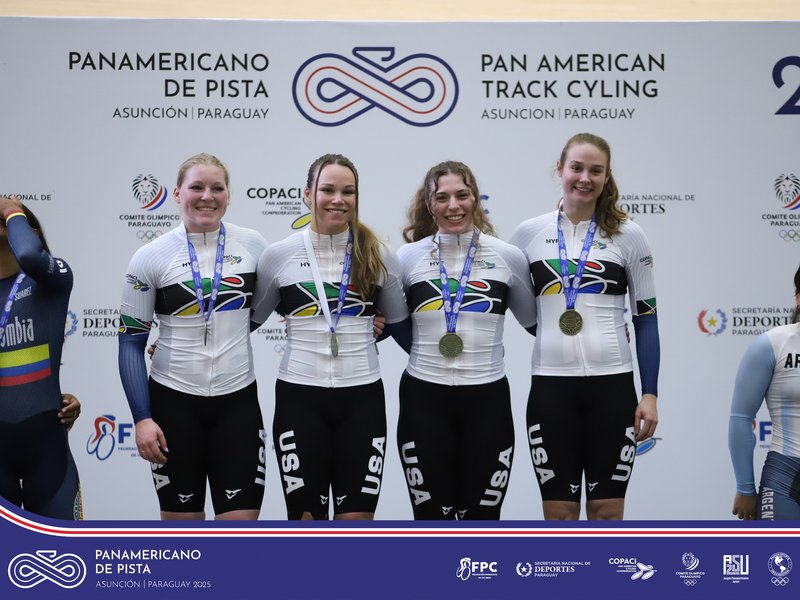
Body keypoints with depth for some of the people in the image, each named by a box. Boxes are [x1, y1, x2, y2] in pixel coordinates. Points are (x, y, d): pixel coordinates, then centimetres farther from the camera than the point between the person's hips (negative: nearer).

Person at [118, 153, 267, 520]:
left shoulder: (253, 245, 0)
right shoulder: (151, 257, -5)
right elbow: (131, 343, -3)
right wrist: (142, 418, -9)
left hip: (238, 400, 1)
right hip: (174, 402, -1)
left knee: (242, 521, -1)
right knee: (182, 519, 9)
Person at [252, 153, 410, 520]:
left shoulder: (376, 255, 3)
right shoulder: (279, 255, 0)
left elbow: (401, 326, 15)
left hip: (362, 399, 1)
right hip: (300, 399, -1)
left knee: (356, 518, 4)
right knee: (306, 517, 5)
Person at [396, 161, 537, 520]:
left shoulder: (508, 257, 1)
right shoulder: (408, 257, 1)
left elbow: (533, 320, 14)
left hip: (486, 400, 0)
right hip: (424, 400, 0)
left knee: (482, 520, 7)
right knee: (432, 519, 7)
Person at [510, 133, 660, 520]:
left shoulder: (628, 235, 2)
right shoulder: (529, 233, 4)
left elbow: (646, 320, 4)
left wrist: (649, 394, -1)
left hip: (612, 385, 0)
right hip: (551, 386, 1)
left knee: (607, 511, 5)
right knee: (559, 512, 5)